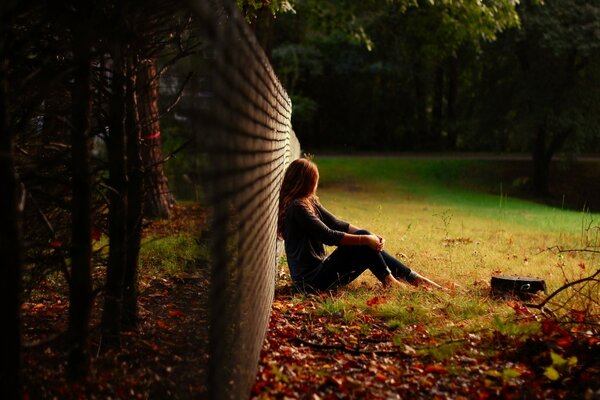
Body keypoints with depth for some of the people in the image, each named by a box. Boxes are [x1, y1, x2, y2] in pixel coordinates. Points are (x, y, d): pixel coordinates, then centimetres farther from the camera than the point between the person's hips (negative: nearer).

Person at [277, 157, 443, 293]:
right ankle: (388, 281, 0)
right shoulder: (296, 207, -18)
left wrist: (370, 236, -3)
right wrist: (365, 239, -17)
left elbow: (336, 223, 10)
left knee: (370, 248, 3)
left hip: (319, 269, 9)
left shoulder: (309, 202, 13)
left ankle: (414, 278, 7)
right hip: (311, 280, -9)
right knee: (364, 246, -15)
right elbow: (328, 236, -22)